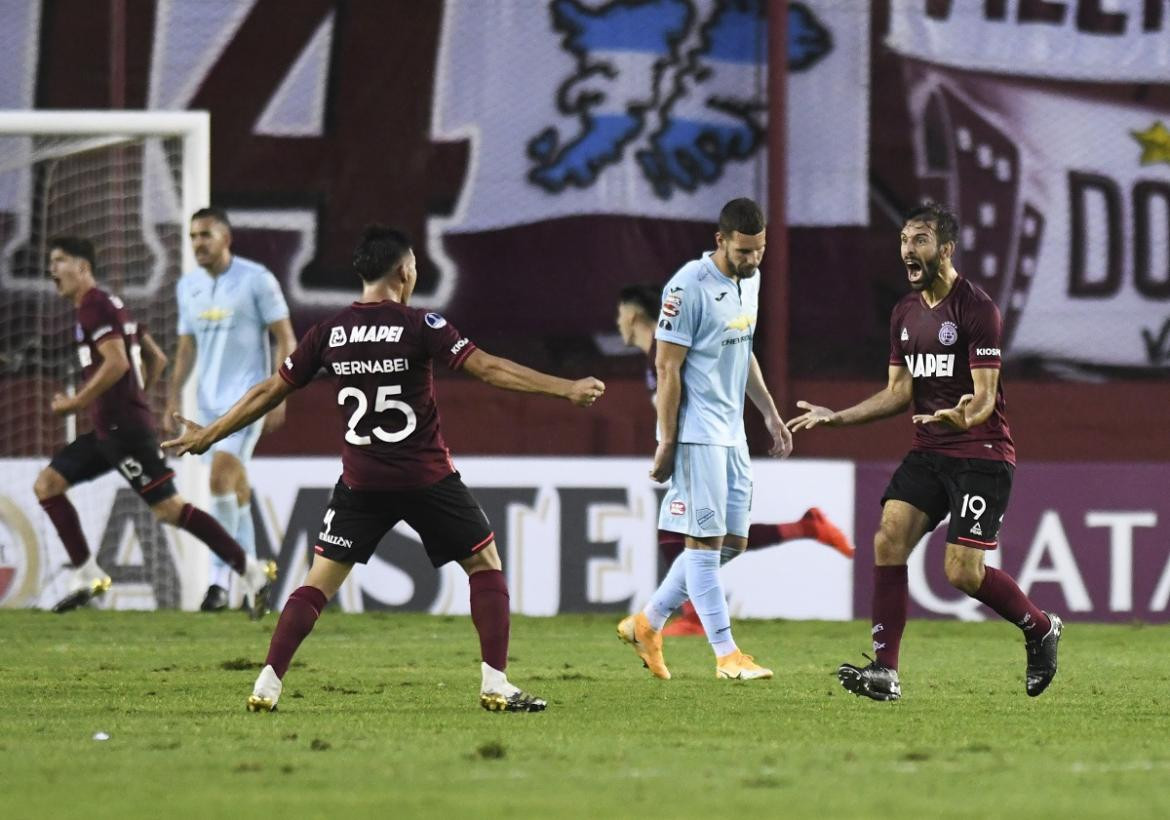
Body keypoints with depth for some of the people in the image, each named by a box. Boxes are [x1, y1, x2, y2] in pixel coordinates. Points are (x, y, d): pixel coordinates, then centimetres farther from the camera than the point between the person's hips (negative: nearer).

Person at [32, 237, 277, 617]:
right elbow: (157, 359, 23)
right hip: (108, 431, 10)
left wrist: (75, 402, -14)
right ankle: (87, 575, 4)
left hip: (122, 429, -10)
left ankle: (251, 571, -8)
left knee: (168, 507, -10)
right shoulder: (110, 305, 20)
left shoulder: (94, 306, -11)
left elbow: (116, 364, -22)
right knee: (46, 484, 8)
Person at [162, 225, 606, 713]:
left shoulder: (329, 333, 1)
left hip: (360, 484, 3)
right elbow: (487, 368, -15)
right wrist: (565, 389, -15)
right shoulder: (418, 326, -9)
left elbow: (271, 391, 7)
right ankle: (495, 686, 3)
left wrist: (209, 435, 19)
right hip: (426, 479, -3)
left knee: (318, 584, 8)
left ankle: (267, 686, -2)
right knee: (485, 564, 11)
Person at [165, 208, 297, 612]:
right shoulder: (188, 286, 10)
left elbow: (286, 340, -6)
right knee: (236, 487, 11)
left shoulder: (256, 280, -7)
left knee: (221, 472, -20)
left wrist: (278, 396, -12)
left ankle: (221, 576, -20)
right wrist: (173, 399, 11)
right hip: (208, 400, 6)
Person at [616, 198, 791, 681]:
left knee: (733, 542, 8)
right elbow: (667, 368, -14)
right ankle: (725, 654, -6)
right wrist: (666, 443, -15)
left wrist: (771, 415, 19)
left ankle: (647, 623, 19)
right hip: (697, 434, -9)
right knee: (705, 539, -7)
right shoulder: (689, 287, -15)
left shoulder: (750, 280, 12)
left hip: (732, 432, 9)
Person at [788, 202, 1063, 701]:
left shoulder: (976, 309, -12)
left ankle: (1041, 629, 15)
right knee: (889, 539, -12)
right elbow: (899, 393, 16)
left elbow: (985, 397, -17)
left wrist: (964, 416, -39)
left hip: (981, 453, -7)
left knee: (963, 572, -13)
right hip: (928, 451, 7)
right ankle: (885, 672, -13)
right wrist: (836, 417, 9)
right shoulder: (905, 313, 12)